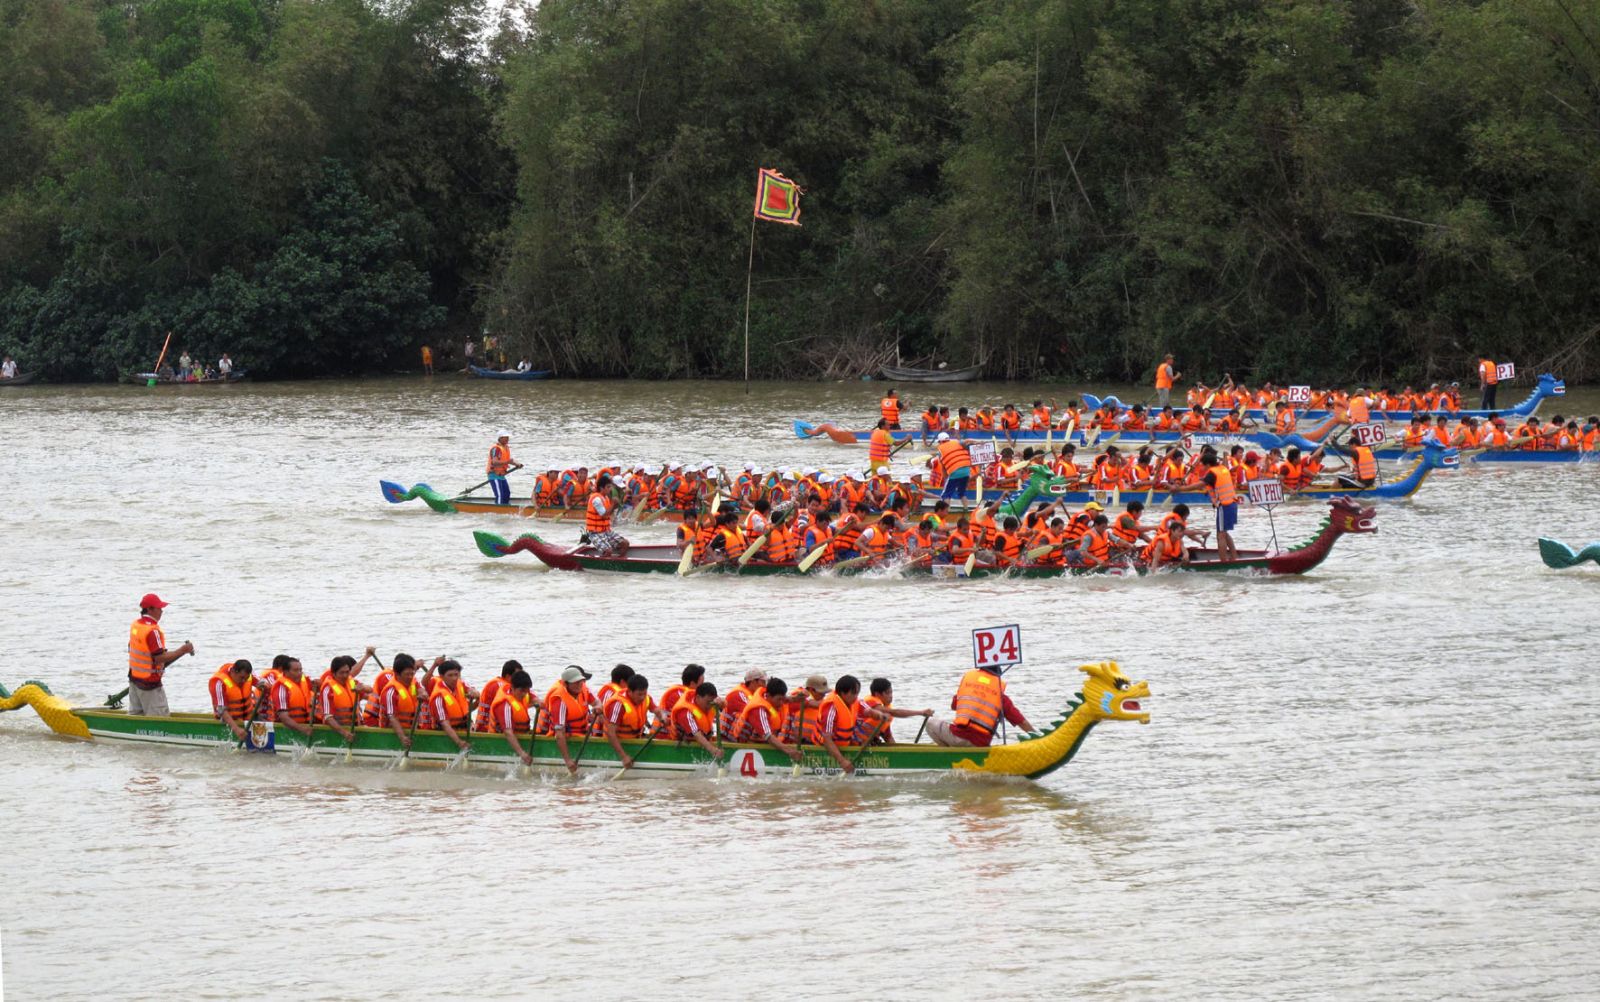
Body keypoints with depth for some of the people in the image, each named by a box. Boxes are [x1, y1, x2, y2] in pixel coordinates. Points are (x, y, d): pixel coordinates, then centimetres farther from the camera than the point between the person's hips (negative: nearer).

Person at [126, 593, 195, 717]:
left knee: (135, 713, 16)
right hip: (150, 683, -9)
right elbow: (159, 658, -26)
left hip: (134, 677, 9)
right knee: (160, 717, -4)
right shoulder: (152, 630, -22)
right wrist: (182, 651, -22)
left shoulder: (135, 625, 6)